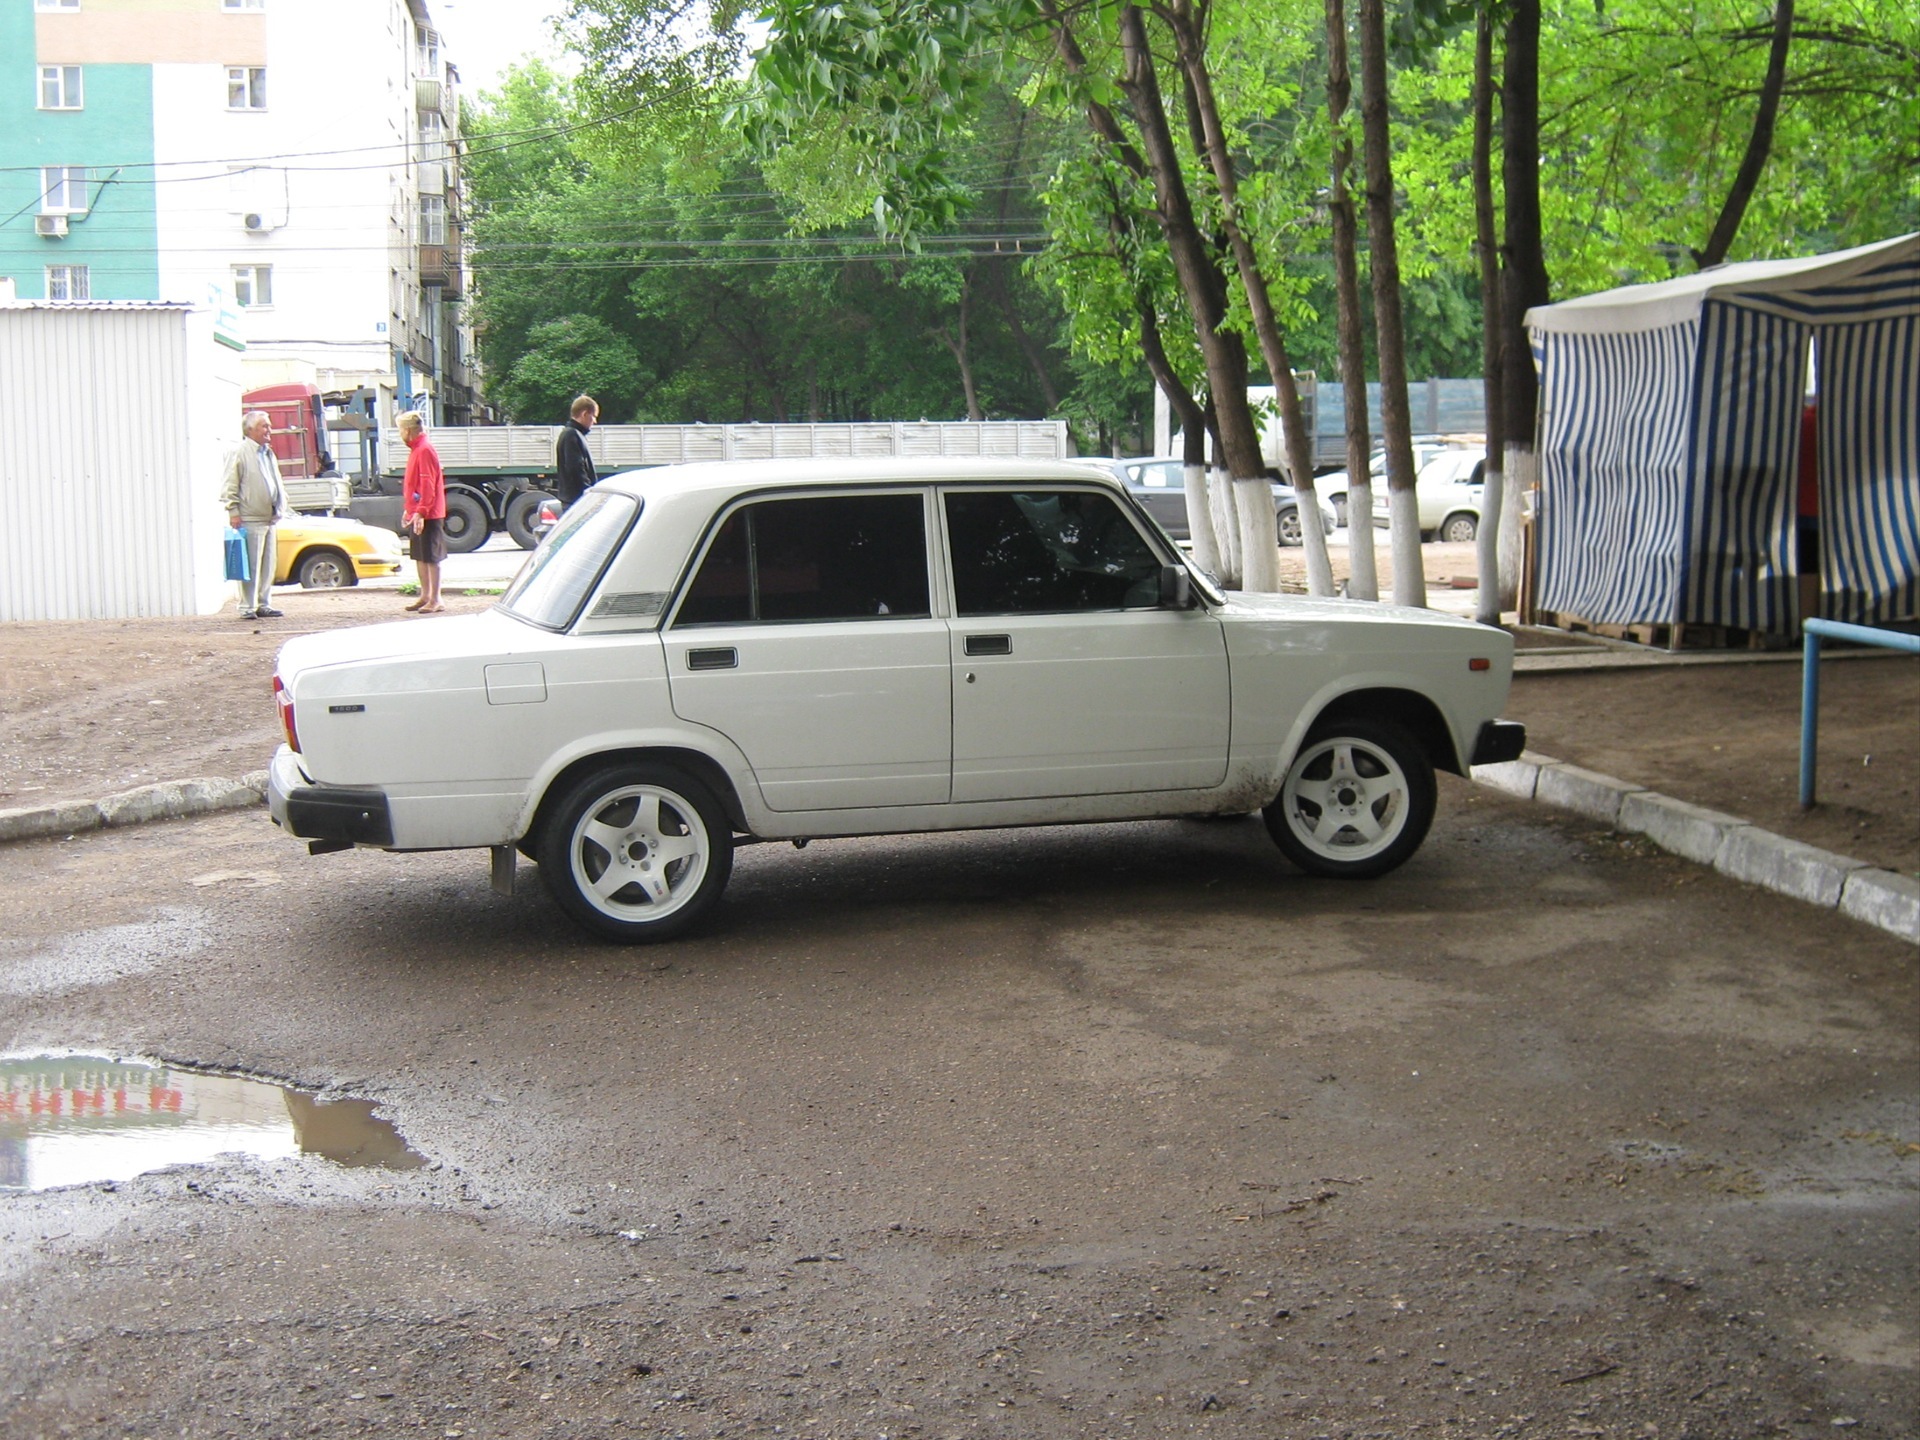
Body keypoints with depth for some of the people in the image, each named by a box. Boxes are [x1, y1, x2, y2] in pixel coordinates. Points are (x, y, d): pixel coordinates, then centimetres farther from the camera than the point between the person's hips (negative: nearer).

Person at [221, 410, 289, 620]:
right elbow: (229, 486, -9)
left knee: (267, 565, 10)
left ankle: (263, 604, 18)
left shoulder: (269, 453, 19)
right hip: (250, 520, -8)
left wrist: (281, 506, 18)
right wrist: (234, 512, -14)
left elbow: (277, 483, 28)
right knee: (251, 567, -7)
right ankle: (248, 607, -2)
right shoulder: (240, 452, -7)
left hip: (269, 519, 8)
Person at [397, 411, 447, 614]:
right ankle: (425, 596, 24)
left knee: (430, 558, -6)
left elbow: (428, 484, -22)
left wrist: (420, 512, -26)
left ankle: (435, 600, -3)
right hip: (416, 513, 10)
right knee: (419, 557, 15)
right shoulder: (416, 450, 16)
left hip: (427, 515, -10)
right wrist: (408, 510, 23)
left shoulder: (424, 450, -16)